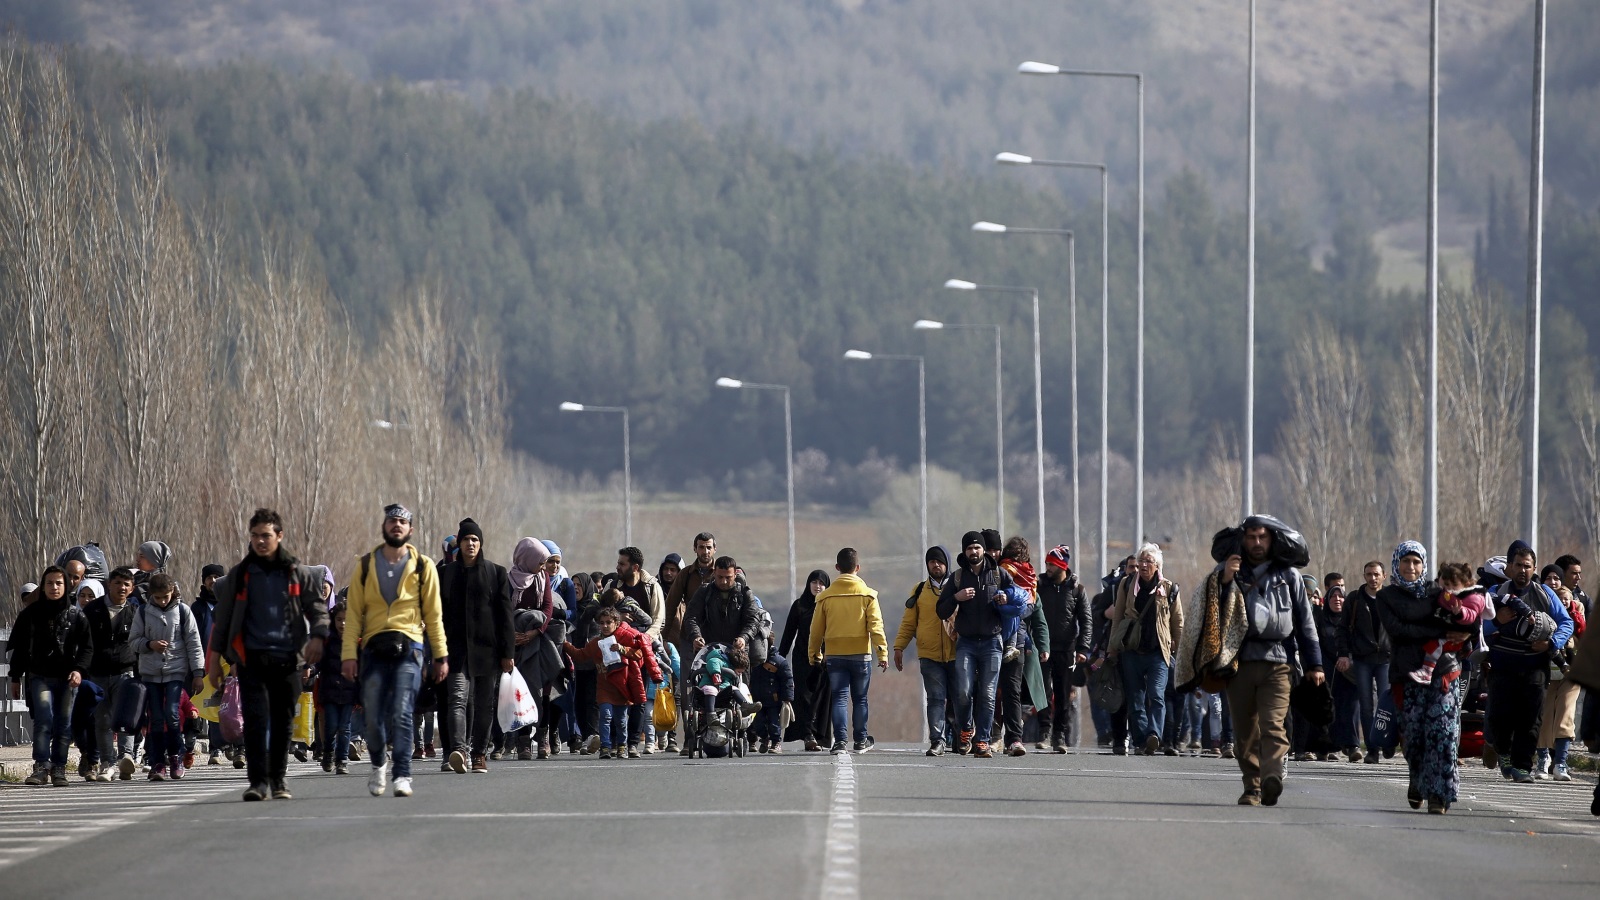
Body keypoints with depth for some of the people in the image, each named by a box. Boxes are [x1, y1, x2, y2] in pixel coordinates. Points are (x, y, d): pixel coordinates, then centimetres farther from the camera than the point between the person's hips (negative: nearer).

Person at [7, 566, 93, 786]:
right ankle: (41, 768, -19)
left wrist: (79, 669, -14)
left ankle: (58, 769, 10)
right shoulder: (30, 614, 6)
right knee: (44, 720, -16)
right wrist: (15, 679, 10)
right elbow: (18, 648, 12)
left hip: (67, 678, 1)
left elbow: (87, 646, 3)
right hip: (39, 676, -1)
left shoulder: (76, 615, 5)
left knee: (64, 724, 2)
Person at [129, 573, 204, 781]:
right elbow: (133, 641, 8)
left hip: (176, 671, -2)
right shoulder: (143, 612, 4)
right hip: (150, 672, 2)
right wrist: (149, 644, -12)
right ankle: (158, 764, 4)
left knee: (172, 714, -15)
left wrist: (198, 673, 1)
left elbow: (193, 643, 3)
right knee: (156, 719, -1)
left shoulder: (182, 611, 1)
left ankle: (176, 756, 4)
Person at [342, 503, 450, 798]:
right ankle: (378, 764, 28)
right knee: (374, 716, 2)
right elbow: (354, 612, 8)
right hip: (374, 648, 1)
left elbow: (433, 614, 10)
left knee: (401, 713, -14)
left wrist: (441, 655, 6)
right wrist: (349, 653, -1)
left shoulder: (423, 567, 9)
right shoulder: (366, 566, 10)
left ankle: (402, 775, -11)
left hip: (408, 648, -1)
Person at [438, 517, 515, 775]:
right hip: (457, 647, 0)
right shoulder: (446, 574, 10)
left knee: (484, 704, 6)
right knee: (458, 697, -17)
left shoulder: (496, 573, 7)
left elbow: (505, 614, 4)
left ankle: (479, 754, 16)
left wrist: (507, 652, -2)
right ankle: (459, 750, -32)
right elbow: (439, 613, 10)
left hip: (487, 647, 0)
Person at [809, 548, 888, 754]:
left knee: (839, 698, 1)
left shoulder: (826, 596, 0)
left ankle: (840, 742, -10)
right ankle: (860, 741, 17)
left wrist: (814, 654, 14)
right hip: (861, 654, -1)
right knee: (860, 698, 11)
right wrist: (882, 653, -8)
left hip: (834, 655, 1)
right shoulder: (867, 595, -4)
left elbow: (816, 629, 4)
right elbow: (876, 626, -9)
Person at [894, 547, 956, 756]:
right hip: (929, 656, 0)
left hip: (955, 655, 0)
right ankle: (937, 741, -10)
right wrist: (899, 646, 2)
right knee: (936, 698, -7)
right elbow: (909, 622, 11)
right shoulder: (920, 590, 10)